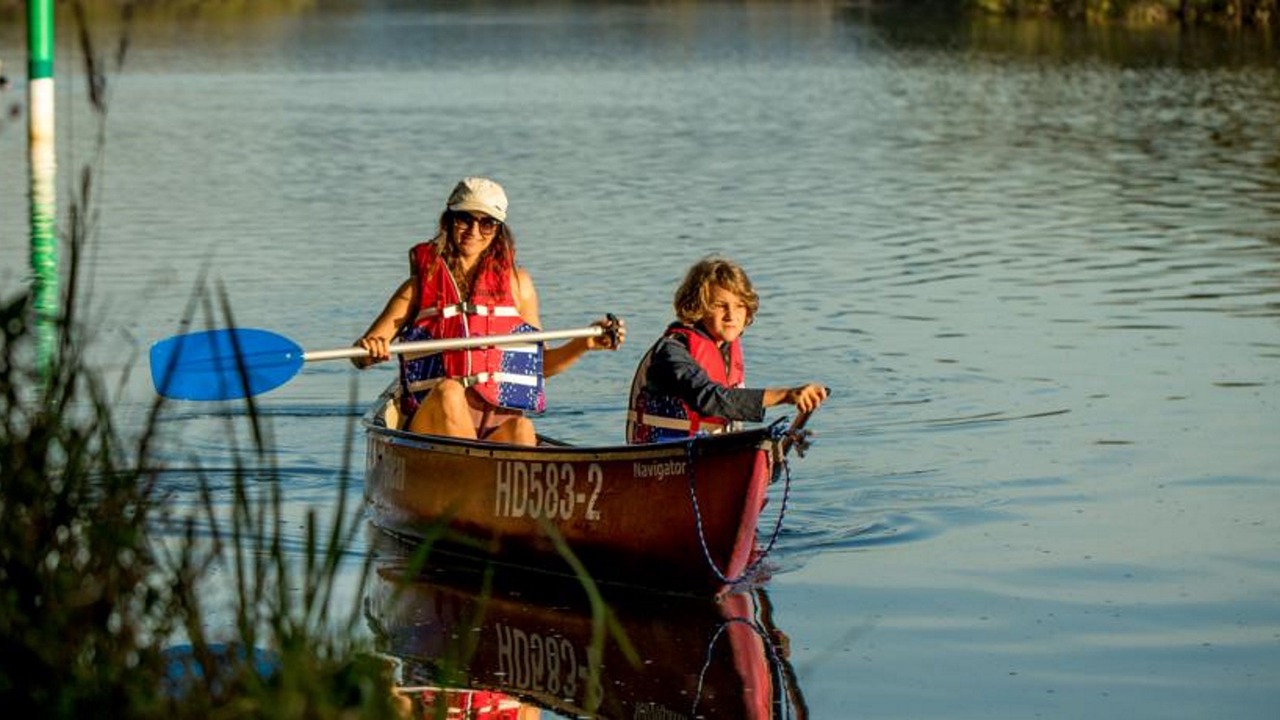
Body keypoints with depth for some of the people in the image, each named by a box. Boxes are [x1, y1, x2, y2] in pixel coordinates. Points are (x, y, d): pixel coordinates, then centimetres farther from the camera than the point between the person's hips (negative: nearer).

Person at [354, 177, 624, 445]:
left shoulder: (516, 283, 12)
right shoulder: (422, 285, 8)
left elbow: (540, 365, 21)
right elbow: (360, 357, 5)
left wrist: (584, 344, 4)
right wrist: (370, 348, -19)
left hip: (498, 426, 1)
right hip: (436, 423, -1)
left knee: (521, 430, -33)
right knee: (449, 391, -34)